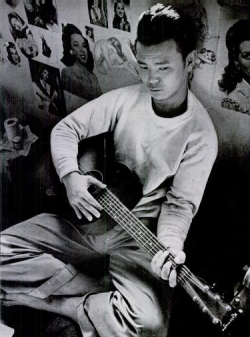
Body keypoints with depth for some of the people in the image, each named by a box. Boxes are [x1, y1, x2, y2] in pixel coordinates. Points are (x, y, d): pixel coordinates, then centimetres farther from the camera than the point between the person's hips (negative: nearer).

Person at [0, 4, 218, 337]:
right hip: (86, 215, 4)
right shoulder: (124, 100, -2)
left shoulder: (200, 133, -11)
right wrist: (71, 177, -15)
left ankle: (81, 308, -1)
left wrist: (169, 245, -31)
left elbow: (180, 203, -10)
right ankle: (99, 303, -7)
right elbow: (66, 129, 4)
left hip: (140, 236, -4)